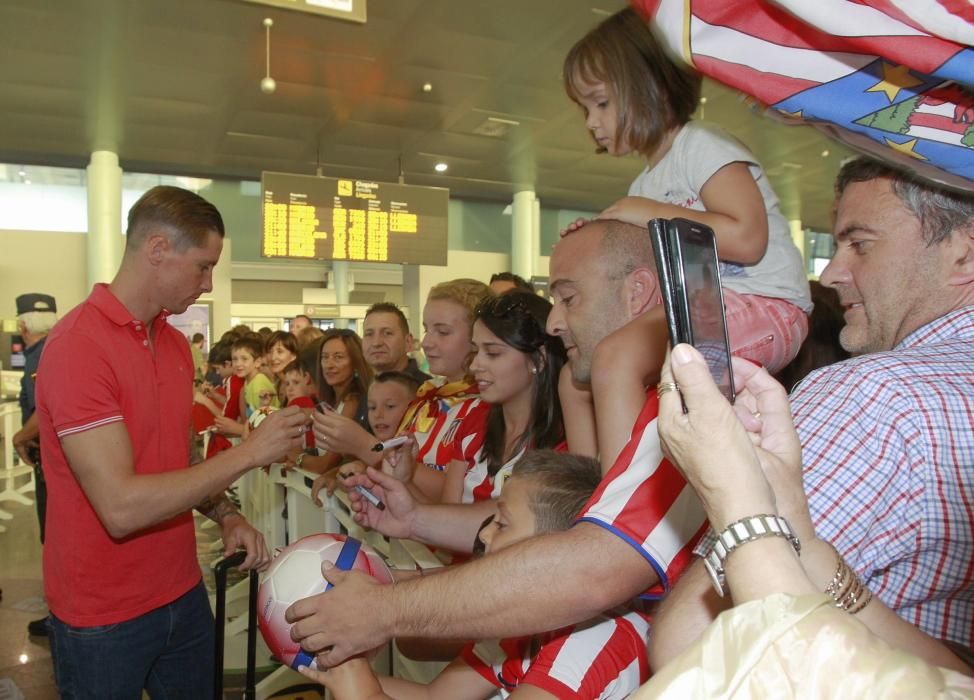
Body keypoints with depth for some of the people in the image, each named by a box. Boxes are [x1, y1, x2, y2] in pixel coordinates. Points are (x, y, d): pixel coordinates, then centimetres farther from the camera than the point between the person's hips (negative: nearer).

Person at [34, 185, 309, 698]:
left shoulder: (176, 343, 4)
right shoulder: (76, 346, -22)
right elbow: (121, 507, -27)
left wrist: (225, 515, -3)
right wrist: (250, 452, -23)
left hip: (184, 594, 7)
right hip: (102, 619, -6)